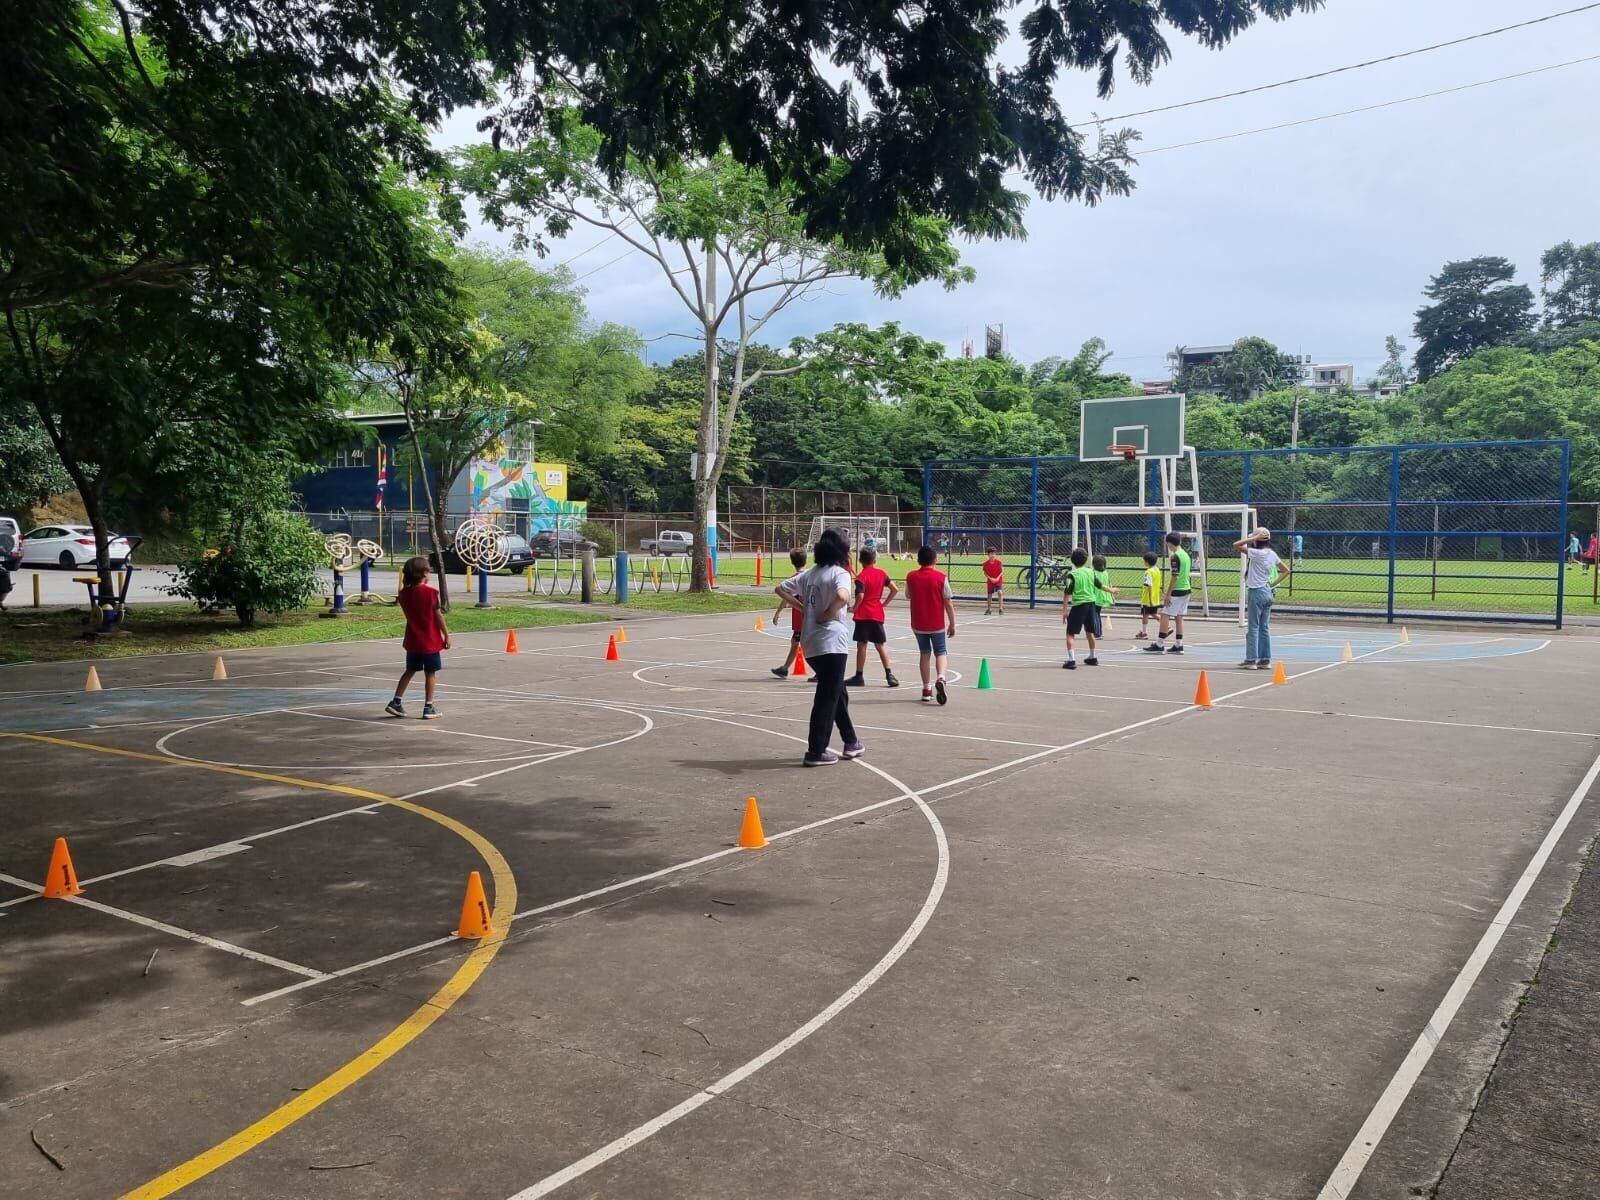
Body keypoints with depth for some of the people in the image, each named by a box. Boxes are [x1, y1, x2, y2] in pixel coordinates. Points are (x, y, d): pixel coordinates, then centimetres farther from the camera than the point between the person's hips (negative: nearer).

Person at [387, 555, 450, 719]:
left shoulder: (405, 593, 0)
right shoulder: (430, 591, -14)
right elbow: (438, 616, -12)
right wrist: (446, 635, -4)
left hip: (412, 640, 5)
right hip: (430, 640, -5)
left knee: (410, 670, 18)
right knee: (430, 673, 3)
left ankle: (396, 701, 16)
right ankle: (428, 708, 4)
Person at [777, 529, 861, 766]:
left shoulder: (809, 574, 12)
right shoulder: (839, 573, -9)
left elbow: (781, 589, 17)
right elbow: (842, 596, -29)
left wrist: (802, 606, 14)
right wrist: (829, 614, -14)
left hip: (811, 644, 8)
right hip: (832, 642, -8)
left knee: (838, 693, 20)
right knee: (827, 698, -1)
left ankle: (851, 742, 30)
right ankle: (816, 752, 1)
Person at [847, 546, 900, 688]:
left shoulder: (861, 576, -10)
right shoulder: (882, 573, 5)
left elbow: (860, 596, -21)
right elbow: (895, 589, 5)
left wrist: (854, 608, -6)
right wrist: (885, 603, 11)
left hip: (863, 615, -5)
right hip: (877, 614, 5)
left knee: (862, 645, 1)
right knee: (881, 645, 9)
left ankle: (859, 676, 6)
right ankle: (889, 674, 3)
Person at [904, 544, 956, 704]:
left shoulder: (911, 577, -4)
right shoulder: (941, 577, -11)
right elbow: (948, 603, -9)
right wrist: (952, 624, -1)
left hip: (918, 624, 2)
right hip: (938, 624, -2)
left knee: (924, 654, 16)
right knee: (941, 653, 9)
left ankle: (927, 689, 14)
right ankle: (940, 678, -19)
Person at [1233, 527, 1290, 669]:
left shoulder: (1257, 553, -16)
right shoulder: (1272, 554, 8)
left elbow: (1236, 545, -18)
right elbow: (1286, 570, 17)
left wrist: (1254, 538, -13)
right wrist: (1274, 583, 13)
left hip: (1256, 592, -8)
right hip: (1267, 592, 8)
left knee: (1253, 627, -3)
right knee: (1265, 627, 11)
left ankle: (1251, 660, -2)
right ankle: (1265, 659, 14)